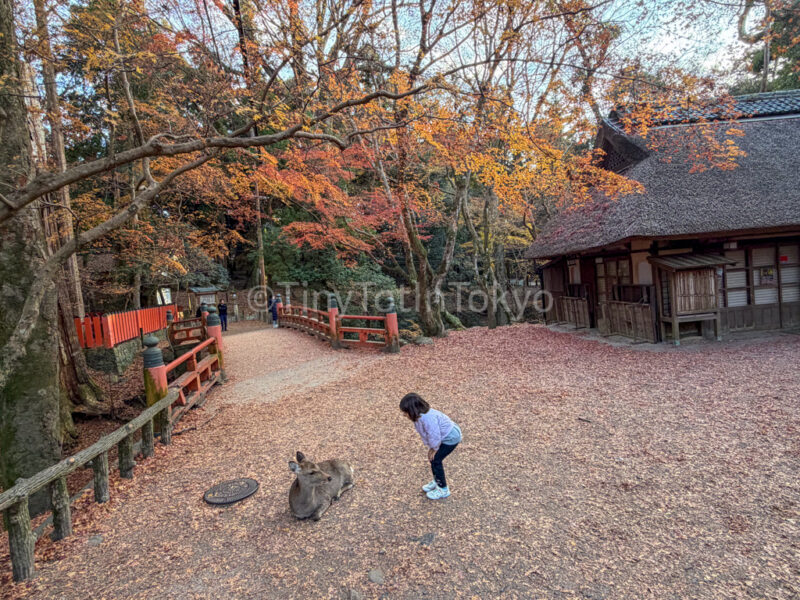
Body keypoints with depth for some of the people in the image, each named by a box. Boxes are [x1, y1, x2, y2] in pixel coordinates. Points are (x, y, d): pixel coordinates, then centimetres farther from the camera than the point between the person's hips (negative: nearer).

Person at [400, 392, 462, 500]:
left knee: (435, 460, -5)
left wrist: (434, 449, -12)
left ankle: (443, 489, 10)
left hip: (451, 438, -9)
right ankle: (436, 481, 35)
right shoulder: (419, 416, -6)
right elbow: (424, 433, 7)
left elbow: (435, 436, -29)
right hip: (444, 435, 9)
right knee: (432, 458, 14)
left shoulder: (428, 418, -37)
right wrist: (429, 447, 4)